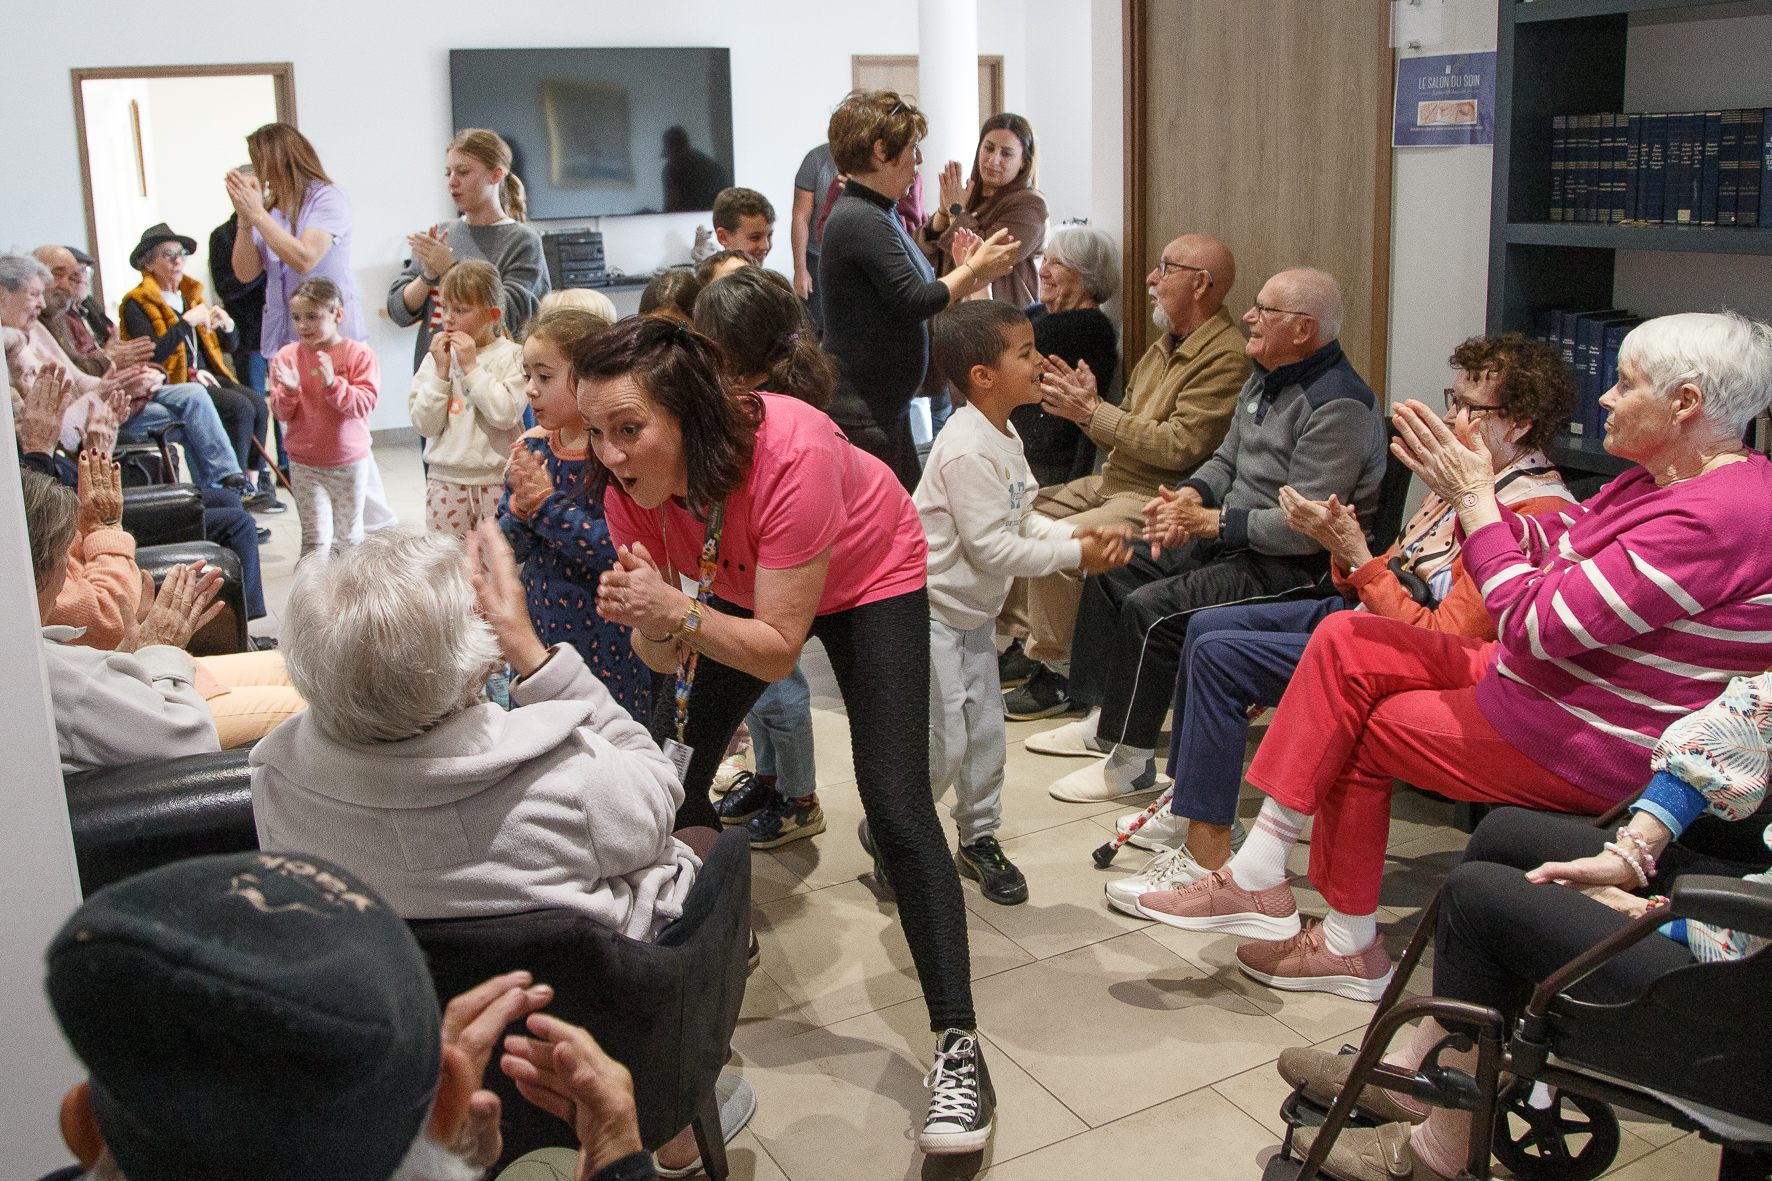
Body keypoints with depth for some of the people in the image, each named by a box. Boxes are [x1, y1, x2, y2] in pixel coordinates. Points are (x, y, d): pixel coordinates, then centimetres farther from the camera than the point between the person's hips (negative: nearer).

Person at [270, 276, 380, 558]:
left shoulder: (360, 355, -7)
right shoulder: (287, 356, 0)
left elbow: (364, 404, -16)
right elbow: (282, 413, -1)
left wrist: (333, 383, -29)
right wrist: (289, 389, -20)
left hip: (350, 462, 0)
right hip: (305, 464, 1)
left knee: (348, 537, 13)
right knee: (316, 538, -6)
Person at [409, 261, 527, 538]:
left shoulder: (510, 356, -3)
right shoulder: (435, 358, 5)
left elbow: (506, 415, -18)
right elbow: (425, 424, -3)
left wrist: (471, 366, -13)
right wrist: (441, 371, -9)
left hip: (496, 479, -2)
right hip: (445, 480, 3)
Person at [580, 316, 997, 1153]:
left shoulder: (789, 456, -41)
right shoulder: (631, 486, -23)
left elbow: (778, 650, -35)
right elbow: (670, 657, -19)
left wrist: (675, 611, -48)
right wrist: (646, 621, -40)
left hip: (869, 579, -5)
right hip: (742, 588, 6)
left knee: (897, 811, -16)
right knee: (667, 779, 3)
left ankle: (957, 1044, -7)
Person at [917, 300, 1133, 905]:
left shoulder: (1004, 437, 6)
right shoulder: (966, 450, -27)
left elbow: (1021, 519, 10)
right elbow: (990, 547, -27)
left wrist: (1078, 534, -7)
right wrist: (1074, 554, -19)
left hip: (973, 611, 9)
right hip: (930, 611, -9)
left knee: (985, 729, 13)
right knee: (943, 745, -6)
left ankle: (978, 838, 29)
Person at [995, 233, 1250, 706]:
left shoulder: (1226, 357, -16)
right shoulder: (1166, 347, 15)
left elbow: (1179, 446, -23)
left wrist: (1093, 412, -19)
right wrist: (1084, 403, -4)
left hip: (1161, 498, -10)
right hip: (1114, 481, 10)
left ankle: (1054, 672, -10)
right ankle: (1023, 644, 12)